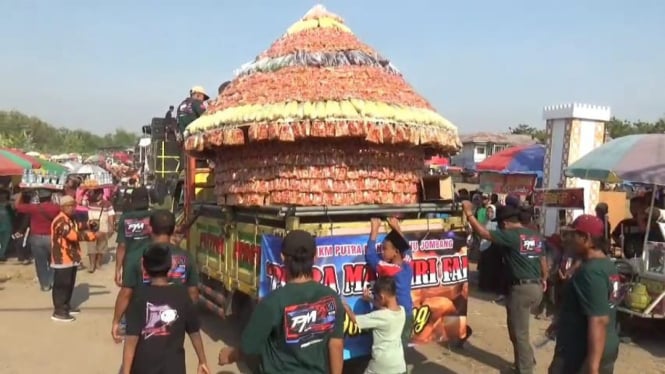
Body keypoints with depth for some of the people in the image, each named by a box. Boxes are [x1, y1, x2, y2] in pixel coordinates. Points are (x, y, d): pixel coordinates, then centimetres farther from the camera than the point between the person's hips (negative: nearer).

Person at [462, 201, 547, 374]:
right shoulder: (536, 236, 10)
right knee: (518, 327, 25)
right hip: (536, 287, 8)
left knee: (519, 332, 6)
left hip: (521, 288, -8)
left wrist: (469, 213, -9)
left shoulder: (510, 235, -13)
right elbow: (543, 260, 21)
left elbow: (483, 232, -20)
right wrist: (544, 279, 37)